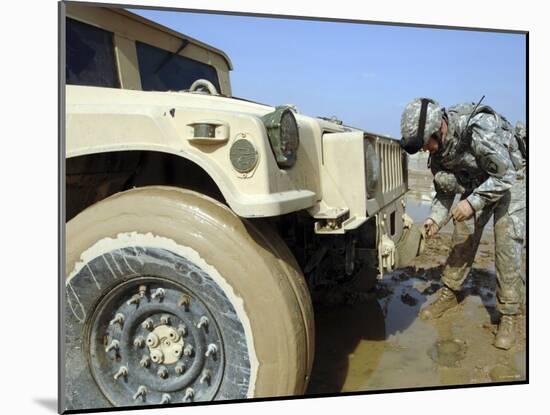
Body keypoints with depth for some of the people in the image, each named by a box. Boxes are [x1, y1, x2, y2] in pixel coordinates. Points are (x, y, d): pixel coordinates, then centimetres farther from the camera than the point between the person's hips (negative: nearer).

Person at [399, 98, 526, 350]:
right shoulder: (437, 149, -13)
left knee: (507, 248, -12)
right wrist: (436, 219, -16)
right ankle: (449, 294, 21)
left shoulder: (477, 128, -37)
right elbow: (445, 191, -1)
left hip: (509, 184, -6)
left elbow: (505, 174, -30)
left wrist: (473, 202, -33)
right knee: (461, 242, 4)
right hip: (476, 186, 6)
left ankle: (509, 315, -1)